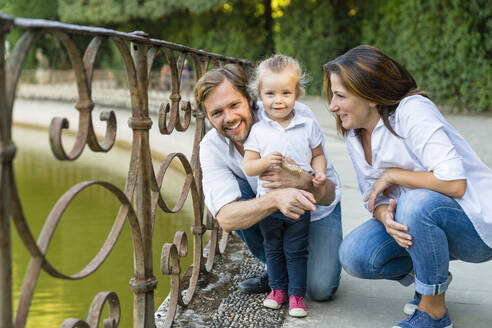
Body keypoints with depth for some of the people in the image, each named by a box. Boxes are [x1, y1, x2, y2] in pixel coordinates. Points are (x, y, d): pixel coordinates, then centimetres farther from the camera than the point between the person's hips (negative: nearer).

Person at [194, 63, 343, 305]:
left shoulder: (298, 116, -28)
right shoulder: (211, 147, -22)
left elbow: (329, 194, -25)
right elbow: (225, 218, -37)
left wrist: (305, 182, -50)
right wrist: (275, 199, -55)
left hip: (316, 211, -3)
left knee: (320, 289, -22)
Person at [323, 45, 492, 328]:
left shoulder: (412, 111, -22)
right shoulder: (355, 134, 2)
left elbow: (454, 183, -30)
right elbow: (373, 197, 4)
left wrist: (392, 175, -20)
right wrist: (385, 216, -20)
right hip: (414, 220, 7)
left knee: (416, 204, -37)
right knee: (355, 256, -16)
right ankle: (429, 276, 13)